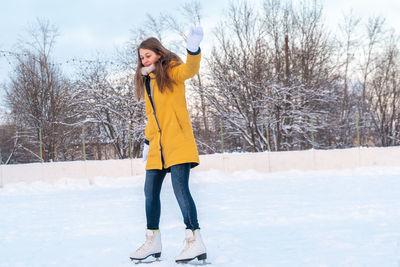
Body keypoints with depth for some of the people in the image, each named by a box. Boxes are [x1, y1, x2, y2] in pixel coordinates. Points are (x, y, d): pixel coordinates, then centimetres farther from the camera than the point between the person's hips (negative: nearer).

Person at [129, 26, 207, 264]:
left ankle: (196, 242, -14)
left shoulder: (172, 71, -1)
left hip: (177, 141, -7)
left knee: (180, 188, -15)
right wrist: (147, 141, 19)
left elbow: (190, 69, -24)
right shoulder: (146, 81, 20)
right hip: (158, 146, 8)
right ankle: (153, 242, 19)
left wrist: (193, 49, -44)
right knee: (151, 192, 8)